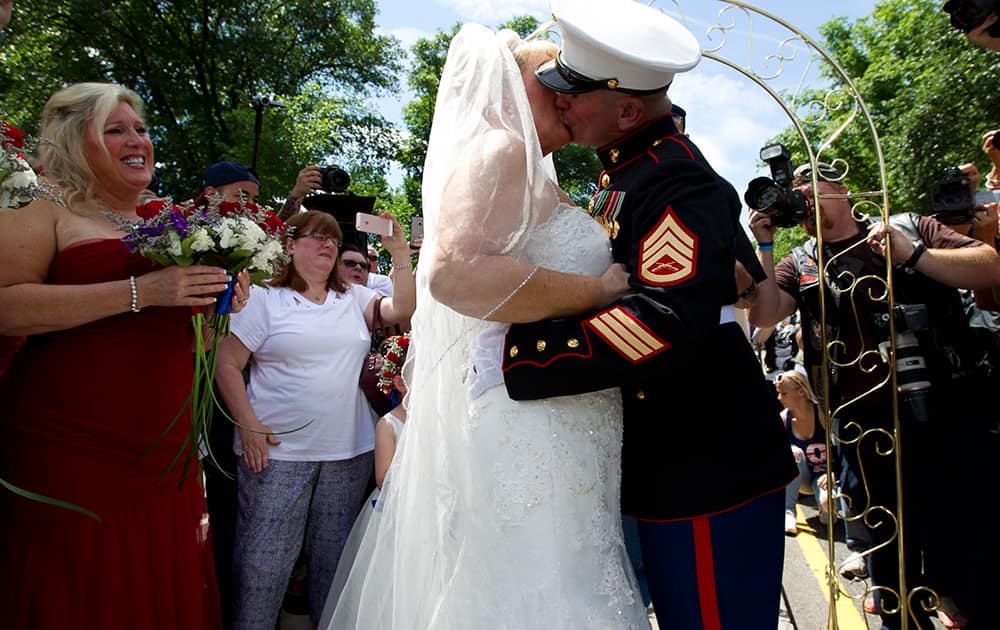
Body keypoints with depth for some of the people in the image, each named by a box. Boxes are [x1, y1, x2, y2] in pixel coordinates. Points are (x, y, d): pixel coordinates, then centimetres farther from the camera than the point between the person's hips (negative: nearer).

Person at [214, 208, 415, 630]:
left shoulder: (352, 298, 12)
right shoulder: (266, 299, 0)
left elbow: (401, 310, 0)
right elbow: (227, 364, -3)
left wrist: (400, 253, -8)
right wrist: (248, 426, -10)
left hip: (348, 451, 4)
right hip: (278, 450, -4)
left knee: (334, 556, 13)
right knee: (264, 557, -1)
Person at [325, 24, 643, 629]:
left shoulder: (533, 173, 22)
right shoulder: (499, 150, -7)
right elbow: (455, 270, -25)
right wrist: (601, 291, -17)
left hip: (560, 434, 10)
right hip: (525, 426, -10)